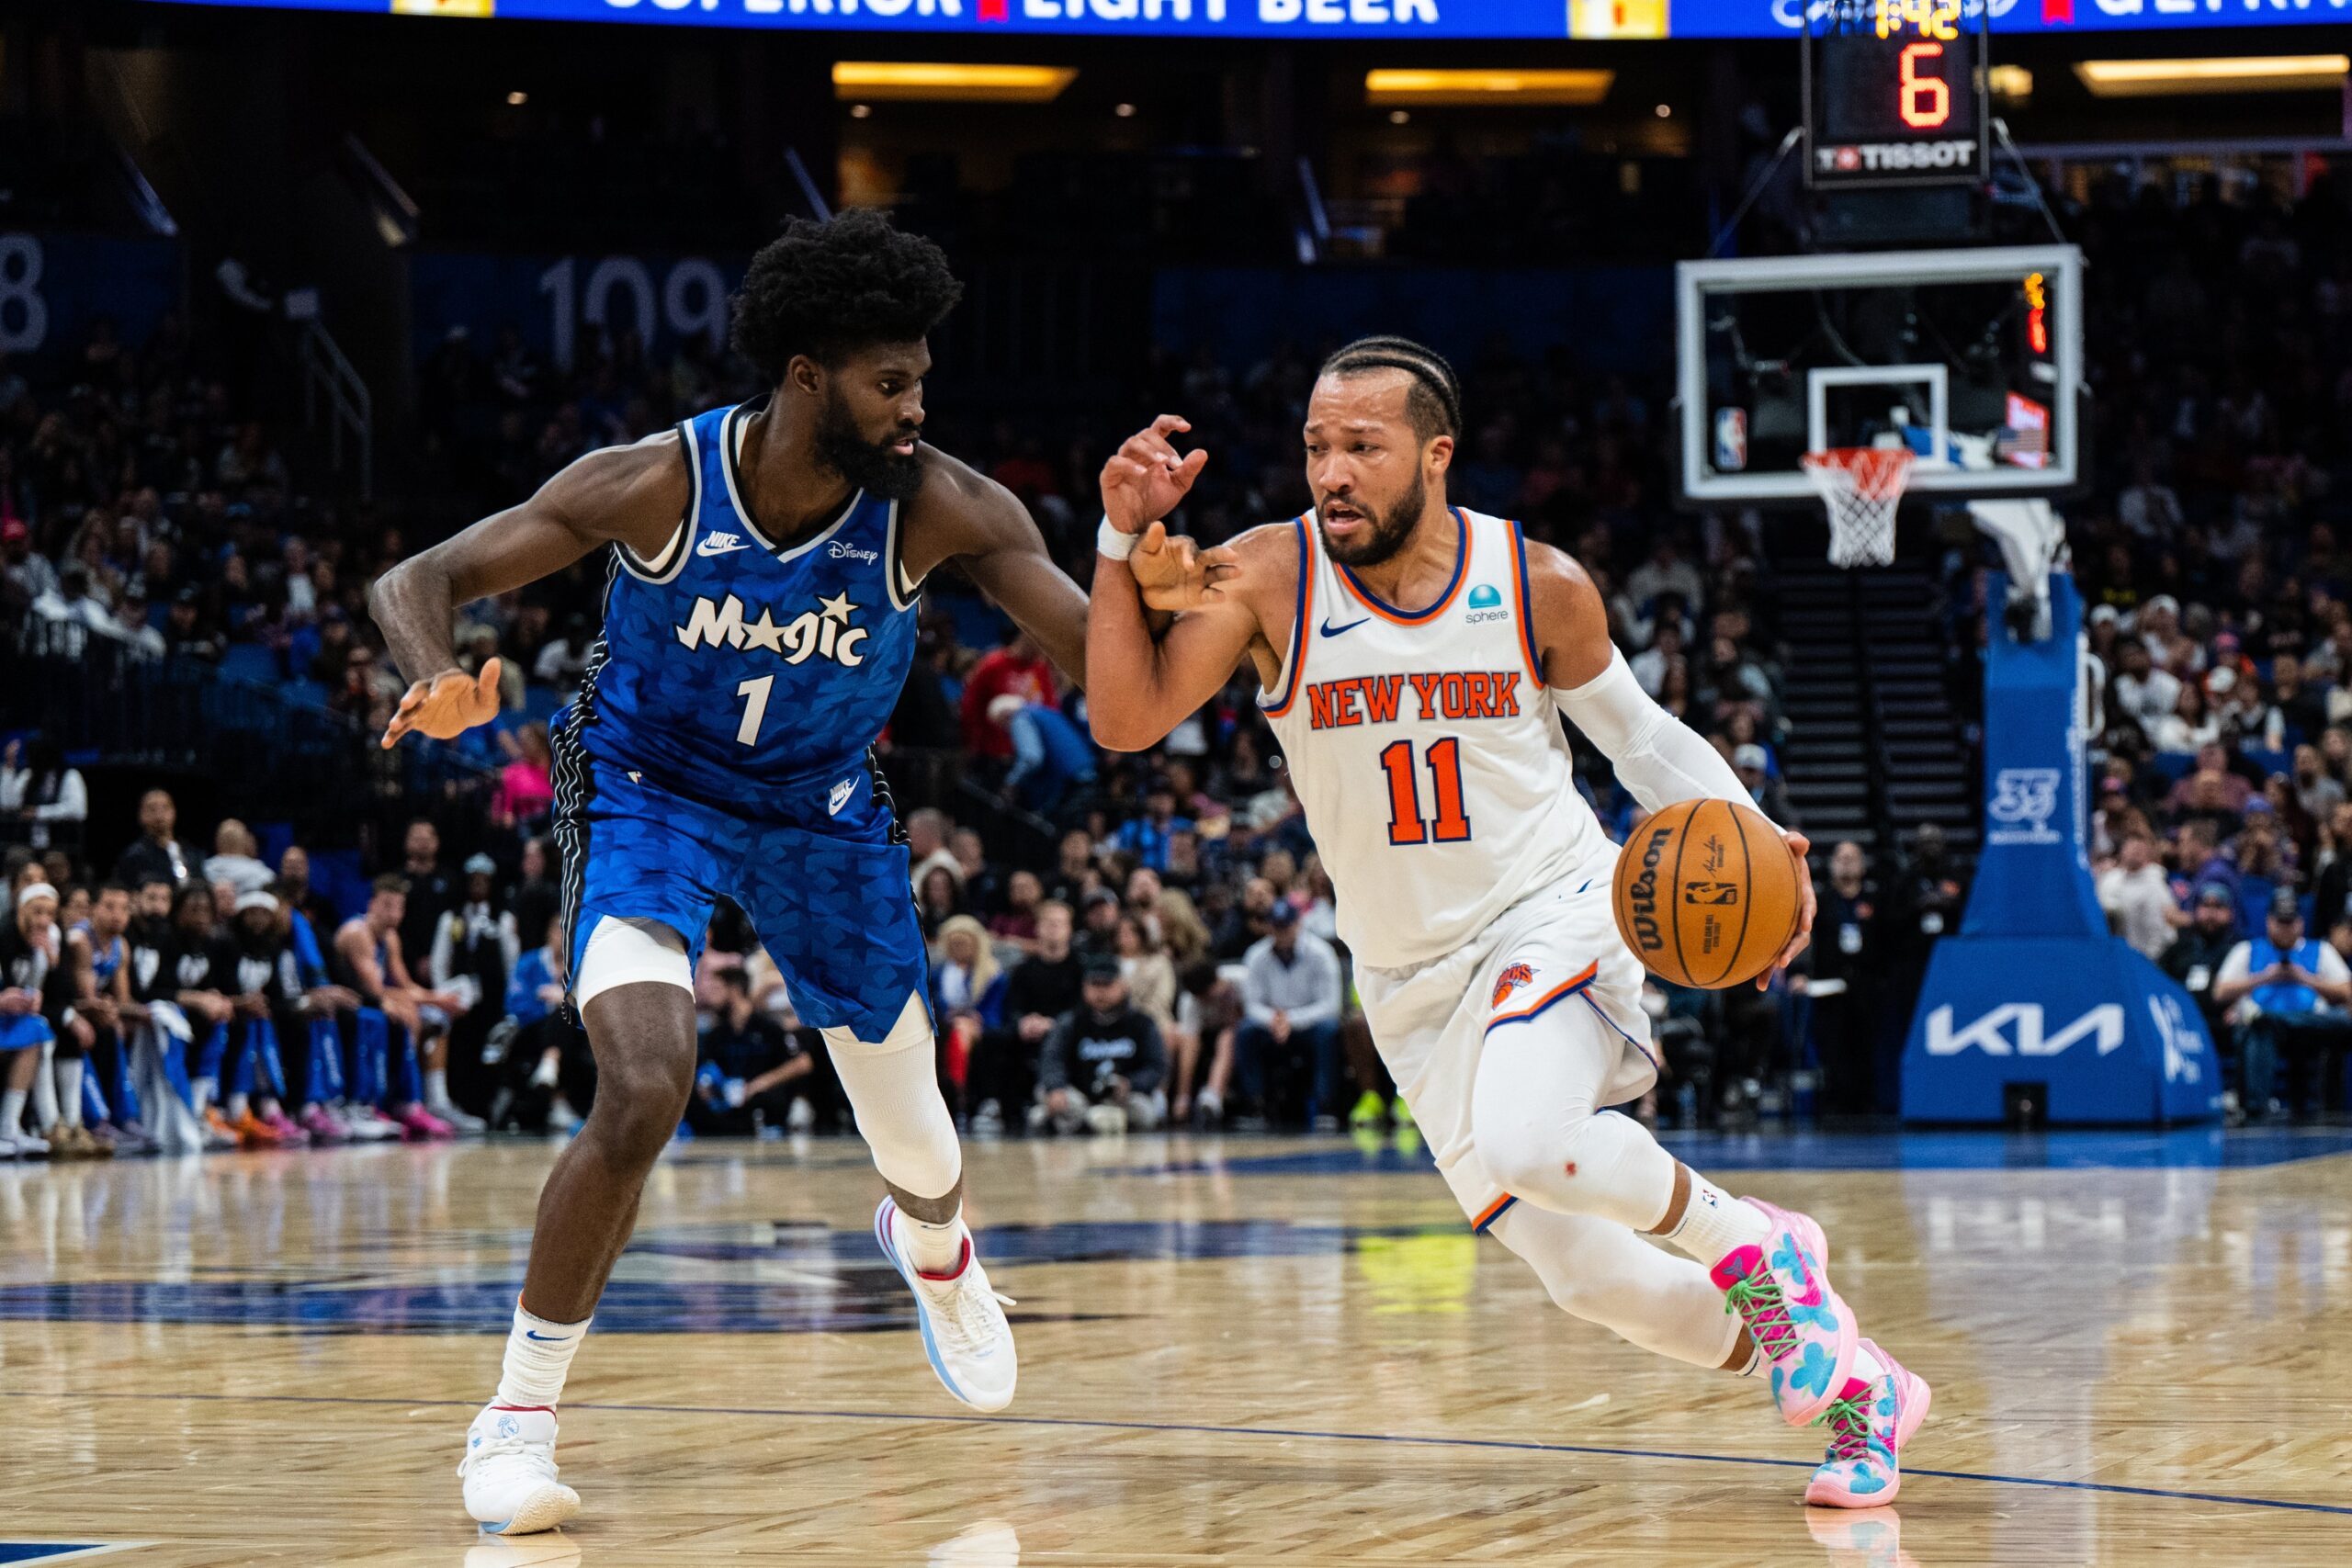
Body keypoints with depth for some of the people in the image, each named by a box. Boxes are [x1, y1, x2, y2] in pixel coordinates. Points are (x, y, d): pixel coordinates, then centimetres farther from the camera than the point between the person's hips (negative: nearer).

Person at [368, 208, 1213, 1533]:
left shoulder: (941, 509, -24)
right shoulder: (657, 486, -27)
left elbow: (1102, 669, -27)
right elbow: (417, 582, -20)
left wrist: (1142, 596, -50)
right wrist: (442, 685, -43)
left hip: (826, 814, 3)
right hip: (649, 794, -3)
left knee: (917, 1150, 13)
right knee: (646, 1091, -28)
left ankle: (937, 1252, 54)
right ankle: (521, 1414, -12)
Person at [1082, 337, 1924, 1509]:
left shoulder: (1539, 588, -9)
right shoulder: (1269, 577, -11)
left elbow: (1639, 733, 6)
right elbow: (1125, 719, -19)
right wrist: (1123, 541, -29)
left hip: (1553, 914, -3)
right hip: (1413, 980, 3)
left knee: (1522, 1142, -35)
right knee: (1584, 1276, 1)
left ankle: (1745, 1239, -6)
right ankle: (1850, 1383, 22)